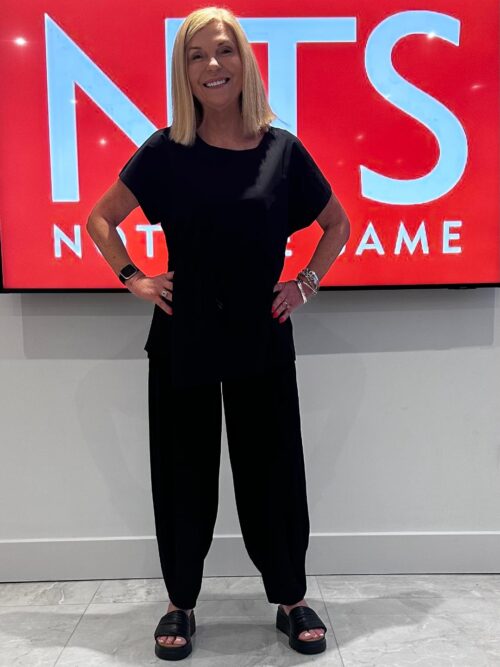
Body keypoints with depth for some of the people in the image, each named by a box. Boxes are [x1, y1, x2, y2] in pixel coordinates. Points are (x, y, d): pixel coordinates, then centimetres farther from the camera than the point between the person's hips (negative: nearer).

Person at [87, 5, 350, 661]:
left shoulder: (283, 149, 2)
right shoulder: (166, 150, 0)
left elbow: (338, 225, 14)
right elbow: (100, 219, 10)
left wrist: (307, 282, 2)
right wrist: (132, 279, -1)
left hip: (262, 340, 1)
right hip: (182, 342, 0)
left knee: (272, 472, 9)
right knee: (184, 475, 10)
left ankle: (292, 600, 30)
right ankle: (181, 605, 30)